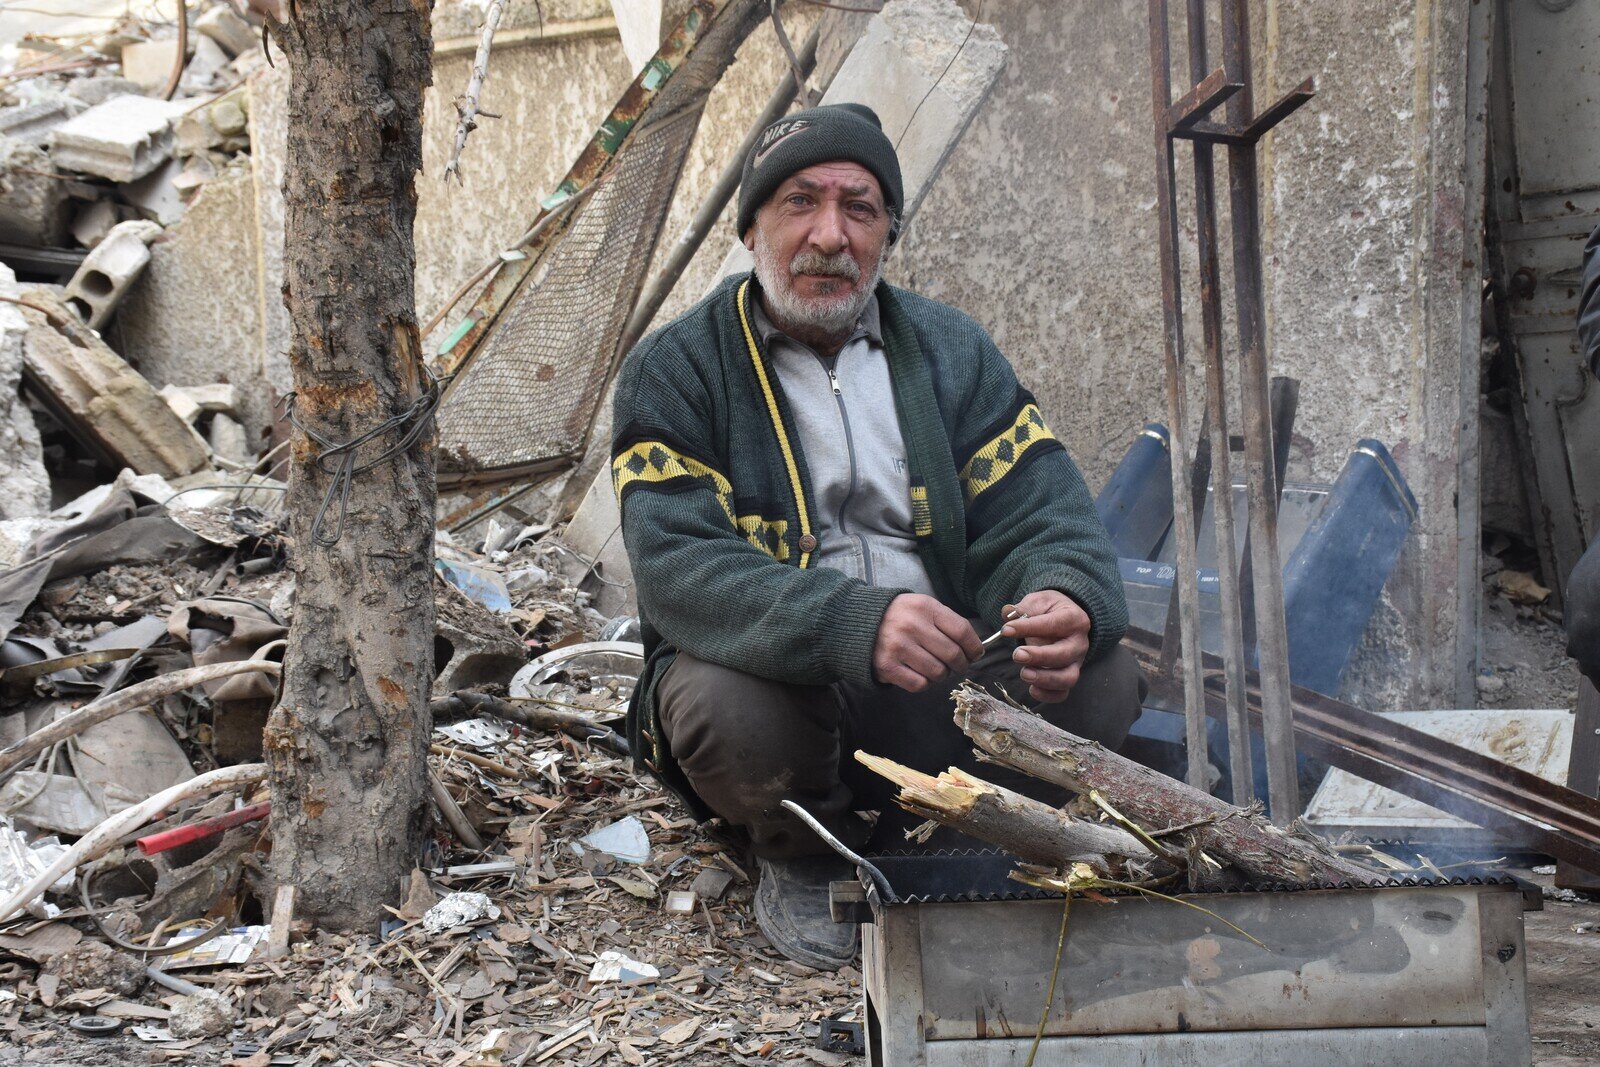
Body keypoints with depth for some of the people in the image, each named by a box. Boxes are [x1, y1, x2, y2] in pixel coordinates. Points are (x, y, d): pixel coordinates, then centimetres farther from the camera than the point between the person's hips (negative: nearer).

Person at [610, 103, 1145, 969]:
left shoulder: (950, 352, 8)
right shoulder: (673, 372, -4)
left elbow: (1042, 515, 0)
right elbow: (679, 569, -19)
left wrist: (1067, 603, -26)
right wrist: (856, 622, -36)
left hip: (945, 683, 3)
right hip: (780, 682, -3)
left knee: (1103, 681, -22)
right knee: (725, 706, -36)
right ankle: (803, 859, 1)